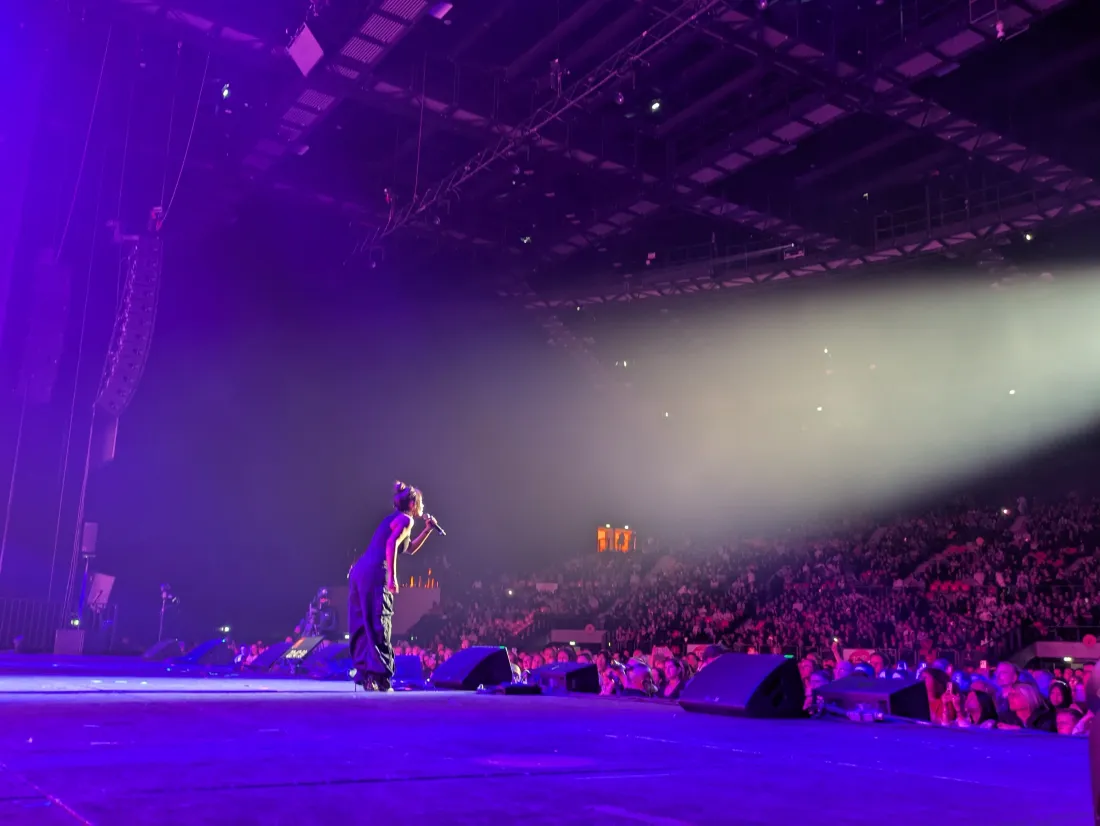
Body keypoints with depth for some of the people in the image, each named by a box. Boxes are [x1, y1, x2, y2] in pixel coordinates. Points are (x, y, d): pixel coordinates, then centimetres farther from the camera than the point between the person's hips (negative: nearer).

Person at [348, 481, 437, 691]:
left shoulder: (395, 519, 27)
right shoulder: (405, 519, -1)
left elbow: (410, 549, 41)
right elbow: (391, 544, -18)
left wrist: (428, 530, 33)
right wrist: (392, 577, -20)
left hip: (359, 571, 9)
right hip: (375, 573, -9)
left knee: (363, 627, 10)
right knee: (379, 628, -8)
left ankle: (365, 675, 13)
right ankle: (379, 679, -9)